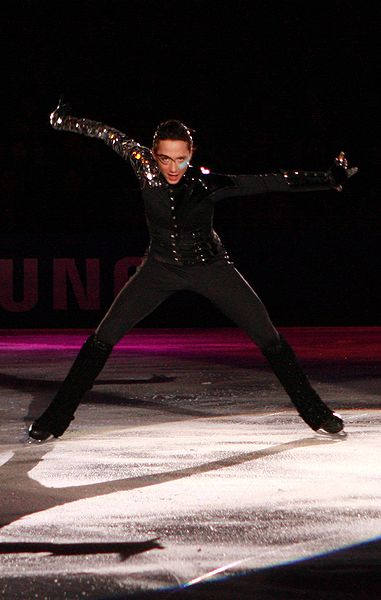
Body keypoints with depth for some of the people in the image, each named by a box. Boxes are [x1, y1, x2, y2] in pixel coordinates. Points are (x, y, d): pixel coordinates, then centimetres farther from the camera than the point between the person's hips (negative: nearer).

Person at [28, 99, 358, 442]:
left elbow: (271, 183, -25)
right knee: (104, 337, -7)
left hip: (209, 267, -1)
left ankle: (315, 413, 8)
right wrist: (67, 122, 7)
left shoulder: (207, 184, -24)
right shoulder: (145, 168, -20)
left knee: (267, 336, -6)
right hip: (161, 268, 1)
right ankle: (56, 418, 3)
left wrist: (327, 180, -28)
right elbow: (111, 135, -3)